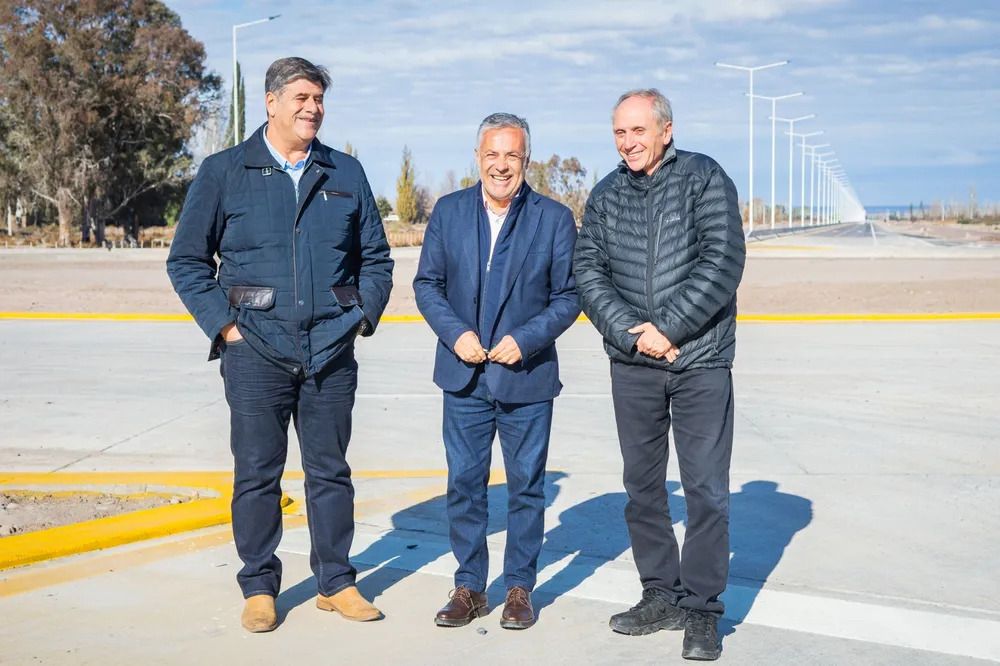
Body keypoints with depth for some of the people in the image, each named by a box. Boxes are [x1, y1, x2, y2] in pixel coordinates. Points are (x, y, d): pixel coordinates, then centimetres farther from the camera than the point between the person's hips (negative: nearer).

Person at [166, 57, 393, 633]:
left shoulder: (346, 174, 10)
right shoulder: (224, 172, 2)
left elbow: (376, 255, 17)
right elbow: (187, 260, 4)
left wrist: (364, 315, 5)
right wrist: (223, 323, -4)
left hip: (332, 351, 2)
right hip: (256, 352, -2)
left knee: (331, 472, 9)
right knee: (257, 475, 4)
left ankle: (337, 583, 21)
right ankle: (260, 588, 18)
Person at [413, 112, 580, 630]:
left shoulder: (555, 218, -1)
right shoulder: (449, 211, 4)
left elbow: (568, 295, -1)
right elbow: (427, 283, 6)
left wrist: (526, 339, -14)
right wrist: (455, 333, -9)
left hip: (527, 378, -2)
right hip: (464, 376, 2)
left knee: (526, 486, 7)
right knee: (464, 484, 8)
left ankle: (519, 588, 20)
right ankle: (469, 586, 21)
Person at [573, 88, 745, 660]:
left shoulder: (705, 179, -3)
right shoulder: (606, 195, 8)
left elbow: (723, 263, -11)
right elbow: (588, 271, 2)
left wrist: (667, 328, -15)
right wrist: (631, 331, -12)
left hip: (700, 361, -4)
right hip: (632, 363, 4)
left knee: (706, 489, -2)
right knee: (642, 485, 11)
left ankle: (702, 609, 8)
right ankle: (661, 595, 24)